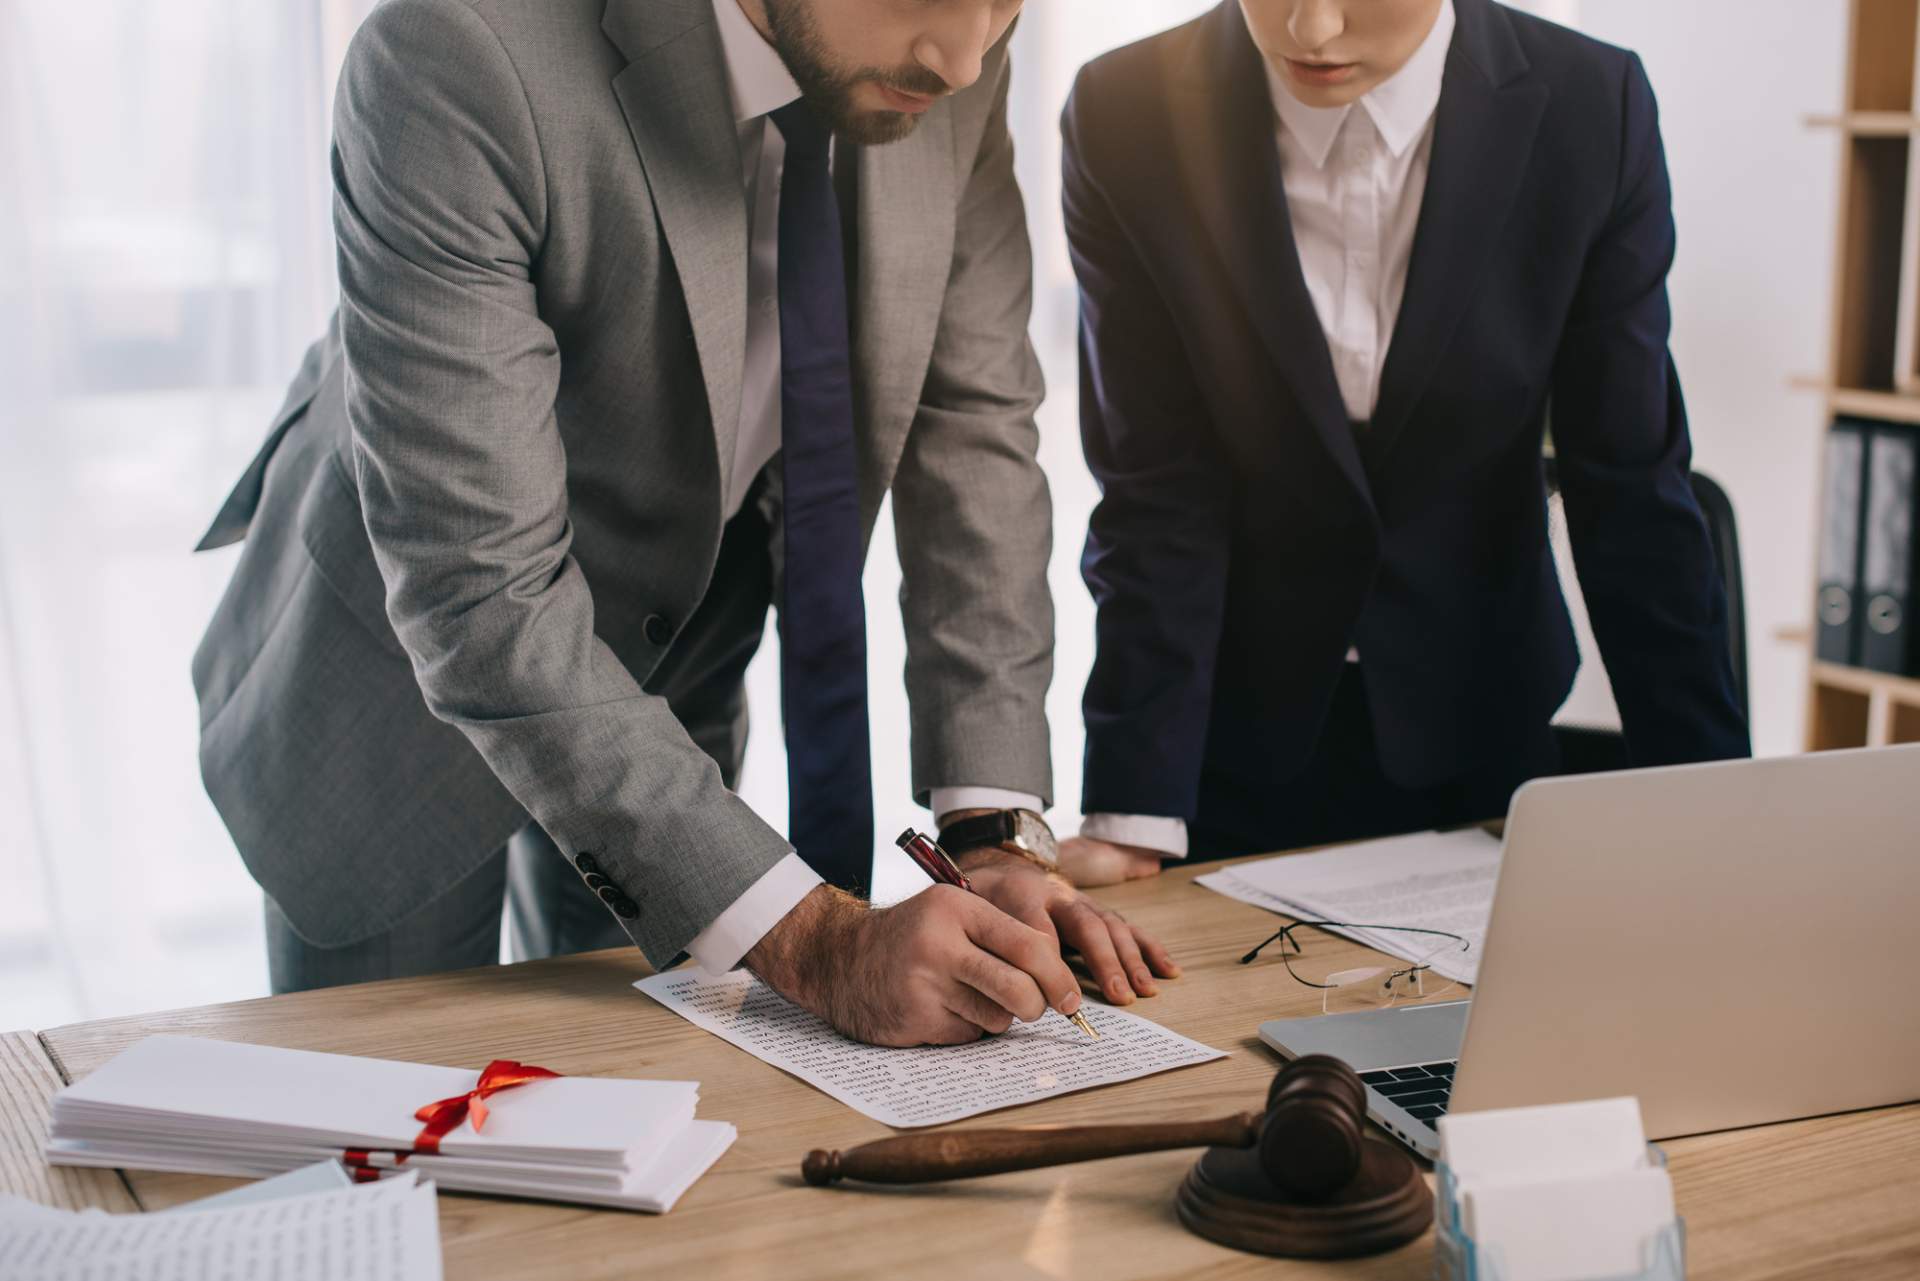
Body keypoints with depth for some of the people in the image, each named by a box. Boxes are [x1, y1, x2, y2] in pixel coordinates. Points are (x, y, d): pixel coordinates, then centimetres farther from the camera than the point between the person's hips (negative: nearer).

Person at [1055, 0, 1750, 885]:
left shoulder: (1590, 113, -13)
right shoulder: (1126, 122, -15)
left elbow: (1630, 489, -10)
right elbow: (1158, 493, -15)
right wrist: (1130, 812, -21)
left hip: (1473, 738, 1)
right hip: (1230, 736, -1)